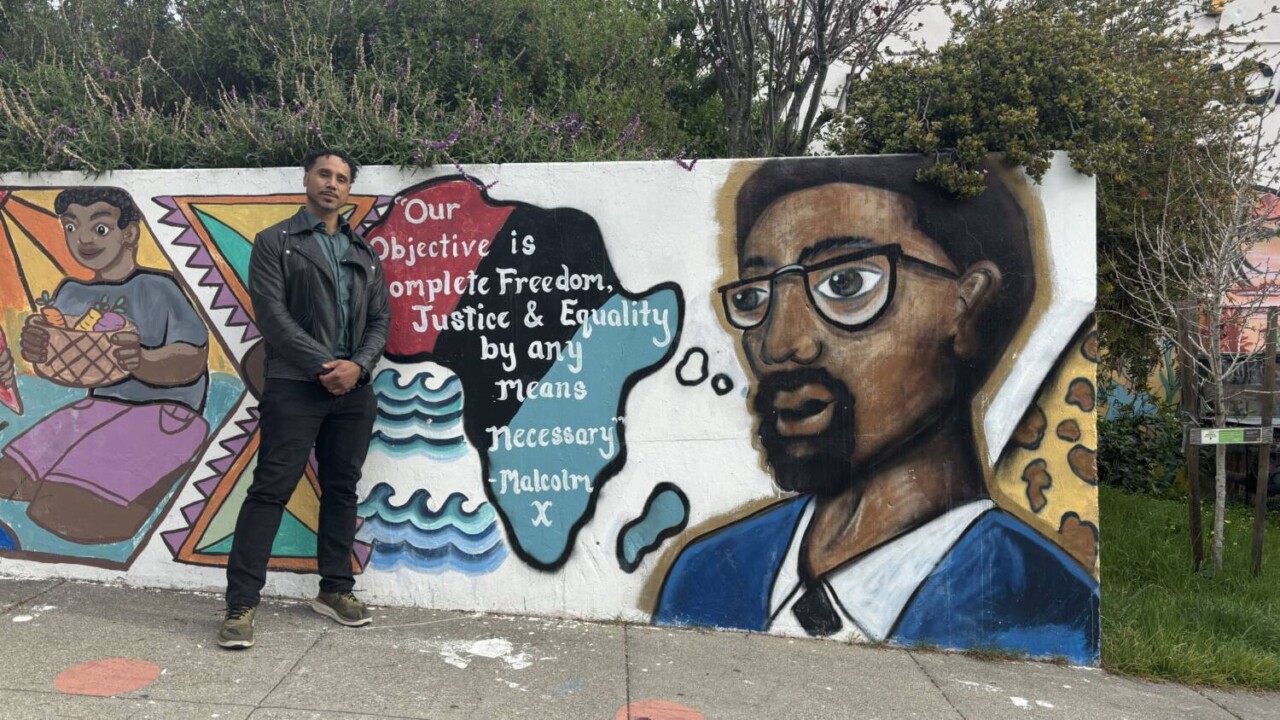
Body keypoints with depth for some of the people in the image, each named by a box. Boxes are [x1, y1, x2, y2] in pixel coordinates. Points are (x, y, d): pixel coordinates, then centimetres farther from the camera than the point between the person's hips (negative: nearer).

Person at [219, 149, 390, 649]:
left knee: (342, 490, 11)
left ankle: (335, 590, 23)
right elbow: (272, 315, -8)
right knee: (270, 490, -5)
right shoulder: (275, 243, 3)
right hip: (294, 387, -5)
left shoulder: (363, 252, 16)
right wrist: (323, 365, -15)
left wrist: (358, 365, -7)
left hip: (353, 388, 5)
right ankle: (241, 604, 1)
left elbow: (380, 318, 11)